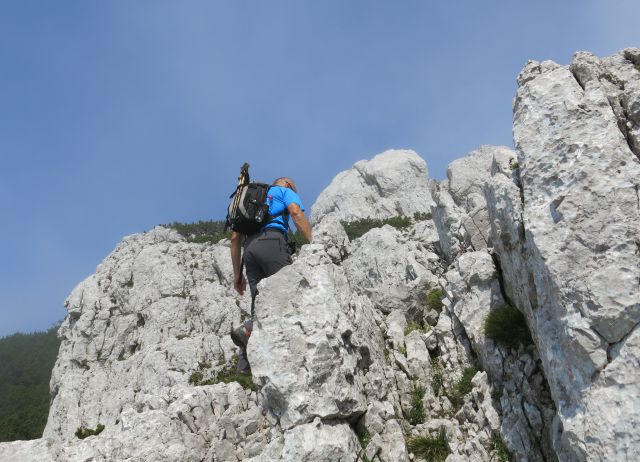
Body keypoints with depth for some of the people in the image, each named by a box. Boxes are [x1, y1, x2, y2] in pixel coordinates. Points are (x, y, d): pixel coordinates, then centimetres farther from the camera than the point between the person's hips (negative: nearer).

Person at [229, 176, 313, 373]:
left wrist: (237, 274, 25)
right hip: (272, 241, -6)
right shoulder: (285, 190, 21)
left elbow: (235, 238, 28)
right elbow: (296, 213, -3)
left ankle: (246, 362, -5)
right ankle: (247, 331, -28)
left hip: (250, 247, 6)